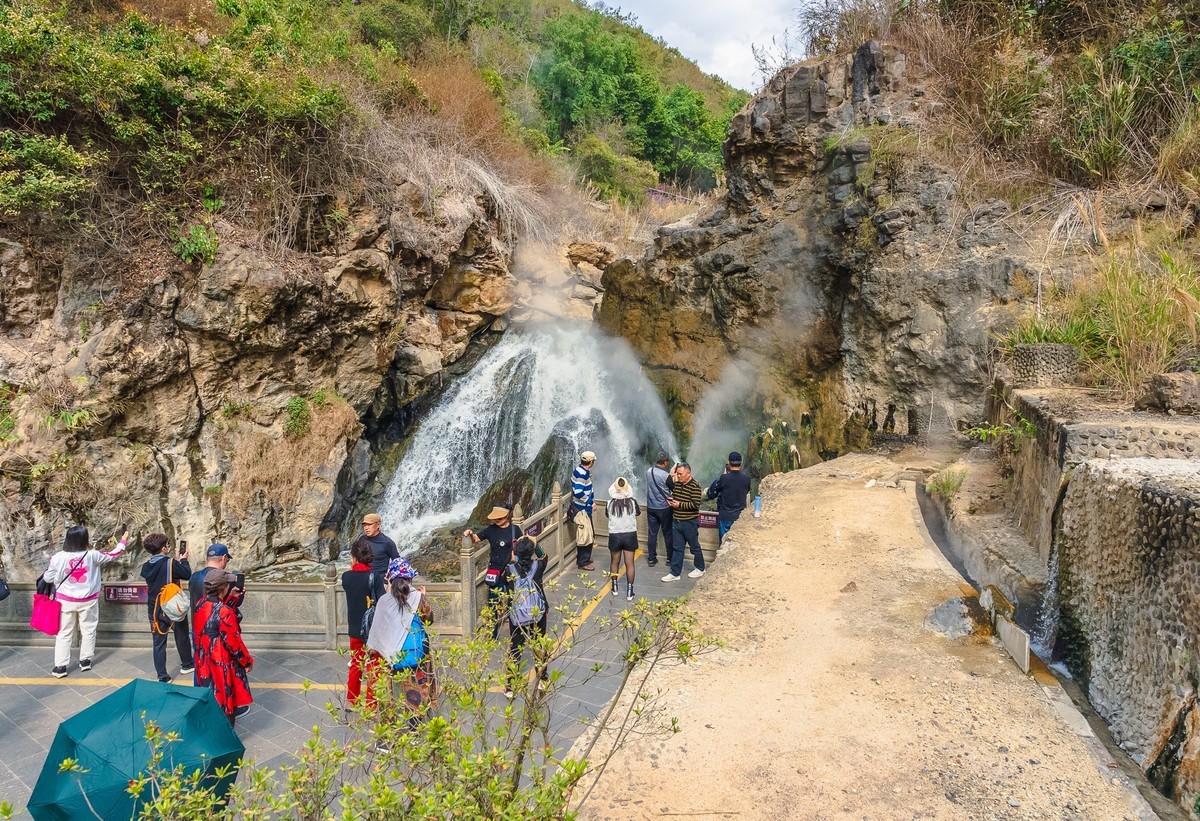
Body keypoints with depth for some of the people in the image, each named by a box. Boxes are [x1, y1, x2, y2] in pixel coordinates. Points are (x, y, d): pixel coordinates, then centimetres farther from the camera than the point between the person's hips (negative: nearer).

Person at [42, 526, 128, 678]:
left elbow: (48, 578, -2)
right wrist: (123, 542, 19)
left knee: (64, 634, 8)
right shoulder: (92, 555, -12)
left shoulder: (58, 557, -12)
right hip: (88, 601, 0)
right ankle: (85, 661, 24)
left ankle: (60, 666, 9)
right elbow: (112, 555, 4)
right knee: (88, 630, 15)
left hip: (66, 601, 0)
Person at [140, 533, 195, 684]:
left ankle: (162, 676, 5)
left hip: (154, 609, 4)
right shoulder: (170, 563, -19)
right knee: (182, 637, 18)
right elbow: (187, 575, -12)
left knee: (159, 642, 7)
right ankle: (187, 664, 33)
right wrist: (183, 560, 3)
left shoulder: (146, 567, -2)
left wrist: (176, 560, 14)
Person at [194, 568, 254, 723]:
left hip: (204, 661, 8)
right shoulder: (224, 612, -26)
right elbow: (233, 642, -20)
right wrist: (247, 660, -7)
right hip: (221, 664, -8)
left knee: (212, 698, 24)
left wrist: (231, 599, 14)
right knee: (223, 698, 8)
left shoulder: (201, 605, -3)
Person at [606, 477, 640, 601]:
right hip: (630, 535, 0)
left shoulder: (610, 503, -12)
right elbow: (638, 513, 10)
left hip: (615, 536, 0)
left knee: (614, 562, 20)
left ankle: (614, 587, 32)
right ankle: (629, 592, 12)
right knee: (629, 564, 8)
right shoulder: (633, 502, -11)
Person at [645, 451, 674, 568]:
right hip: (664, 508, -5)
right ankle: (670, 558, 17)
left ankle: (651, 558, 13)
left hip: (651, 508, 5)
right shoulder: (666, 476, -18)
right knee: (667, 533, 9)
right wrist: (674, 479, 10)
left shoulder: (649, 472, -1)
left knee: (652, 533, 9)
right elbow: (675, 489, -6)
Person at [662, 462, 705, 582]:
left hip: (690, 523, -7)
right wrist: (671, 501, 1)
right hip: (676, 521, 7)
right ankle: (674, 573, 14)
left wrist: (679, 504, -20)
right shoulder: (677, 484, 7)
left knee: (694, 546, 10)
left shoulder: (694, 486, -16)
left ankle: (700, 569, 29)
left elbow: (696, 504, -23)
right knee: (677, 548, 9)